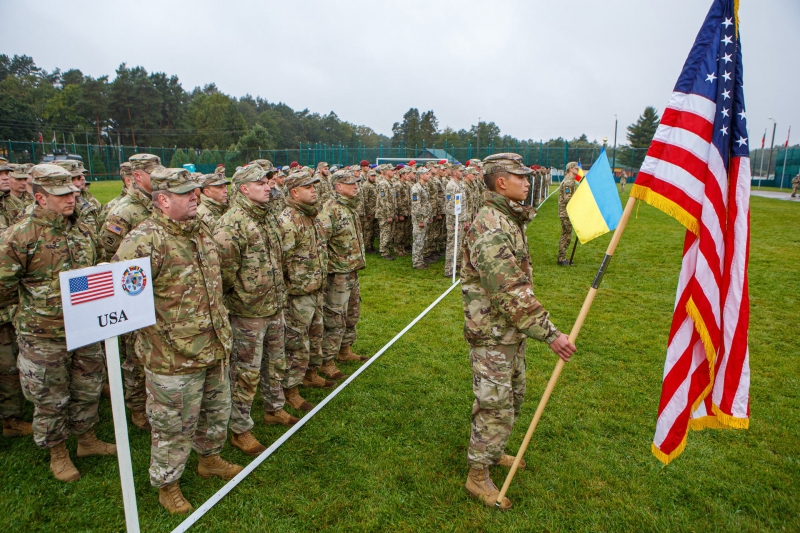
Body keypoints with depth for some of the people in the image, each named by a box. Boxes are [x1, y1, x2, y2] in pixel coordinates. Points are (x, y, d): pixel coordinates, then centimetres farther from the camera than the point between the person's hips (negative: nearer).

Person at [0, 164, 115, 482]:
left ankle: (86, 439, 40)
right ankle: (57, 454, 31)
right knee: (51, 399, 11)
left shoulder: (82, 229, 4)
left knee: (88, 388, 19)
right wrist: (34, 304, 1)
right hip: (44, 336, -5)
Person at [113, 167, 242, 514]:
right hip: (174, 358, -8)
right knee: (174, 425, 12)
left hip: (215, 348, 8)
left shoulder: (199, 230, 6)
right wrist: (156, 329, -17)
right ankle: (166, 484, 37)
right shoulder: (144, 241, -22)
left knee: (216, 410, 25)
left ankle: (210, 459, 50)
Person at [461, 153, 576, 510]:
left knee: (513, 397, 23)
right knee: (495, 406, 1)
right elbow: (511, 293, -29)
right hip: (492, 334, -10)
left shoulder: (510, 219, 9)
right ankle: (477, 477, 21)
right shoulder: (490, 229, -25)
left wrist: (537, 327, 22)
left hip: (512, 330, 10)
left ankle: (493, 453, 43)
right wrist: (550, 334, -26)